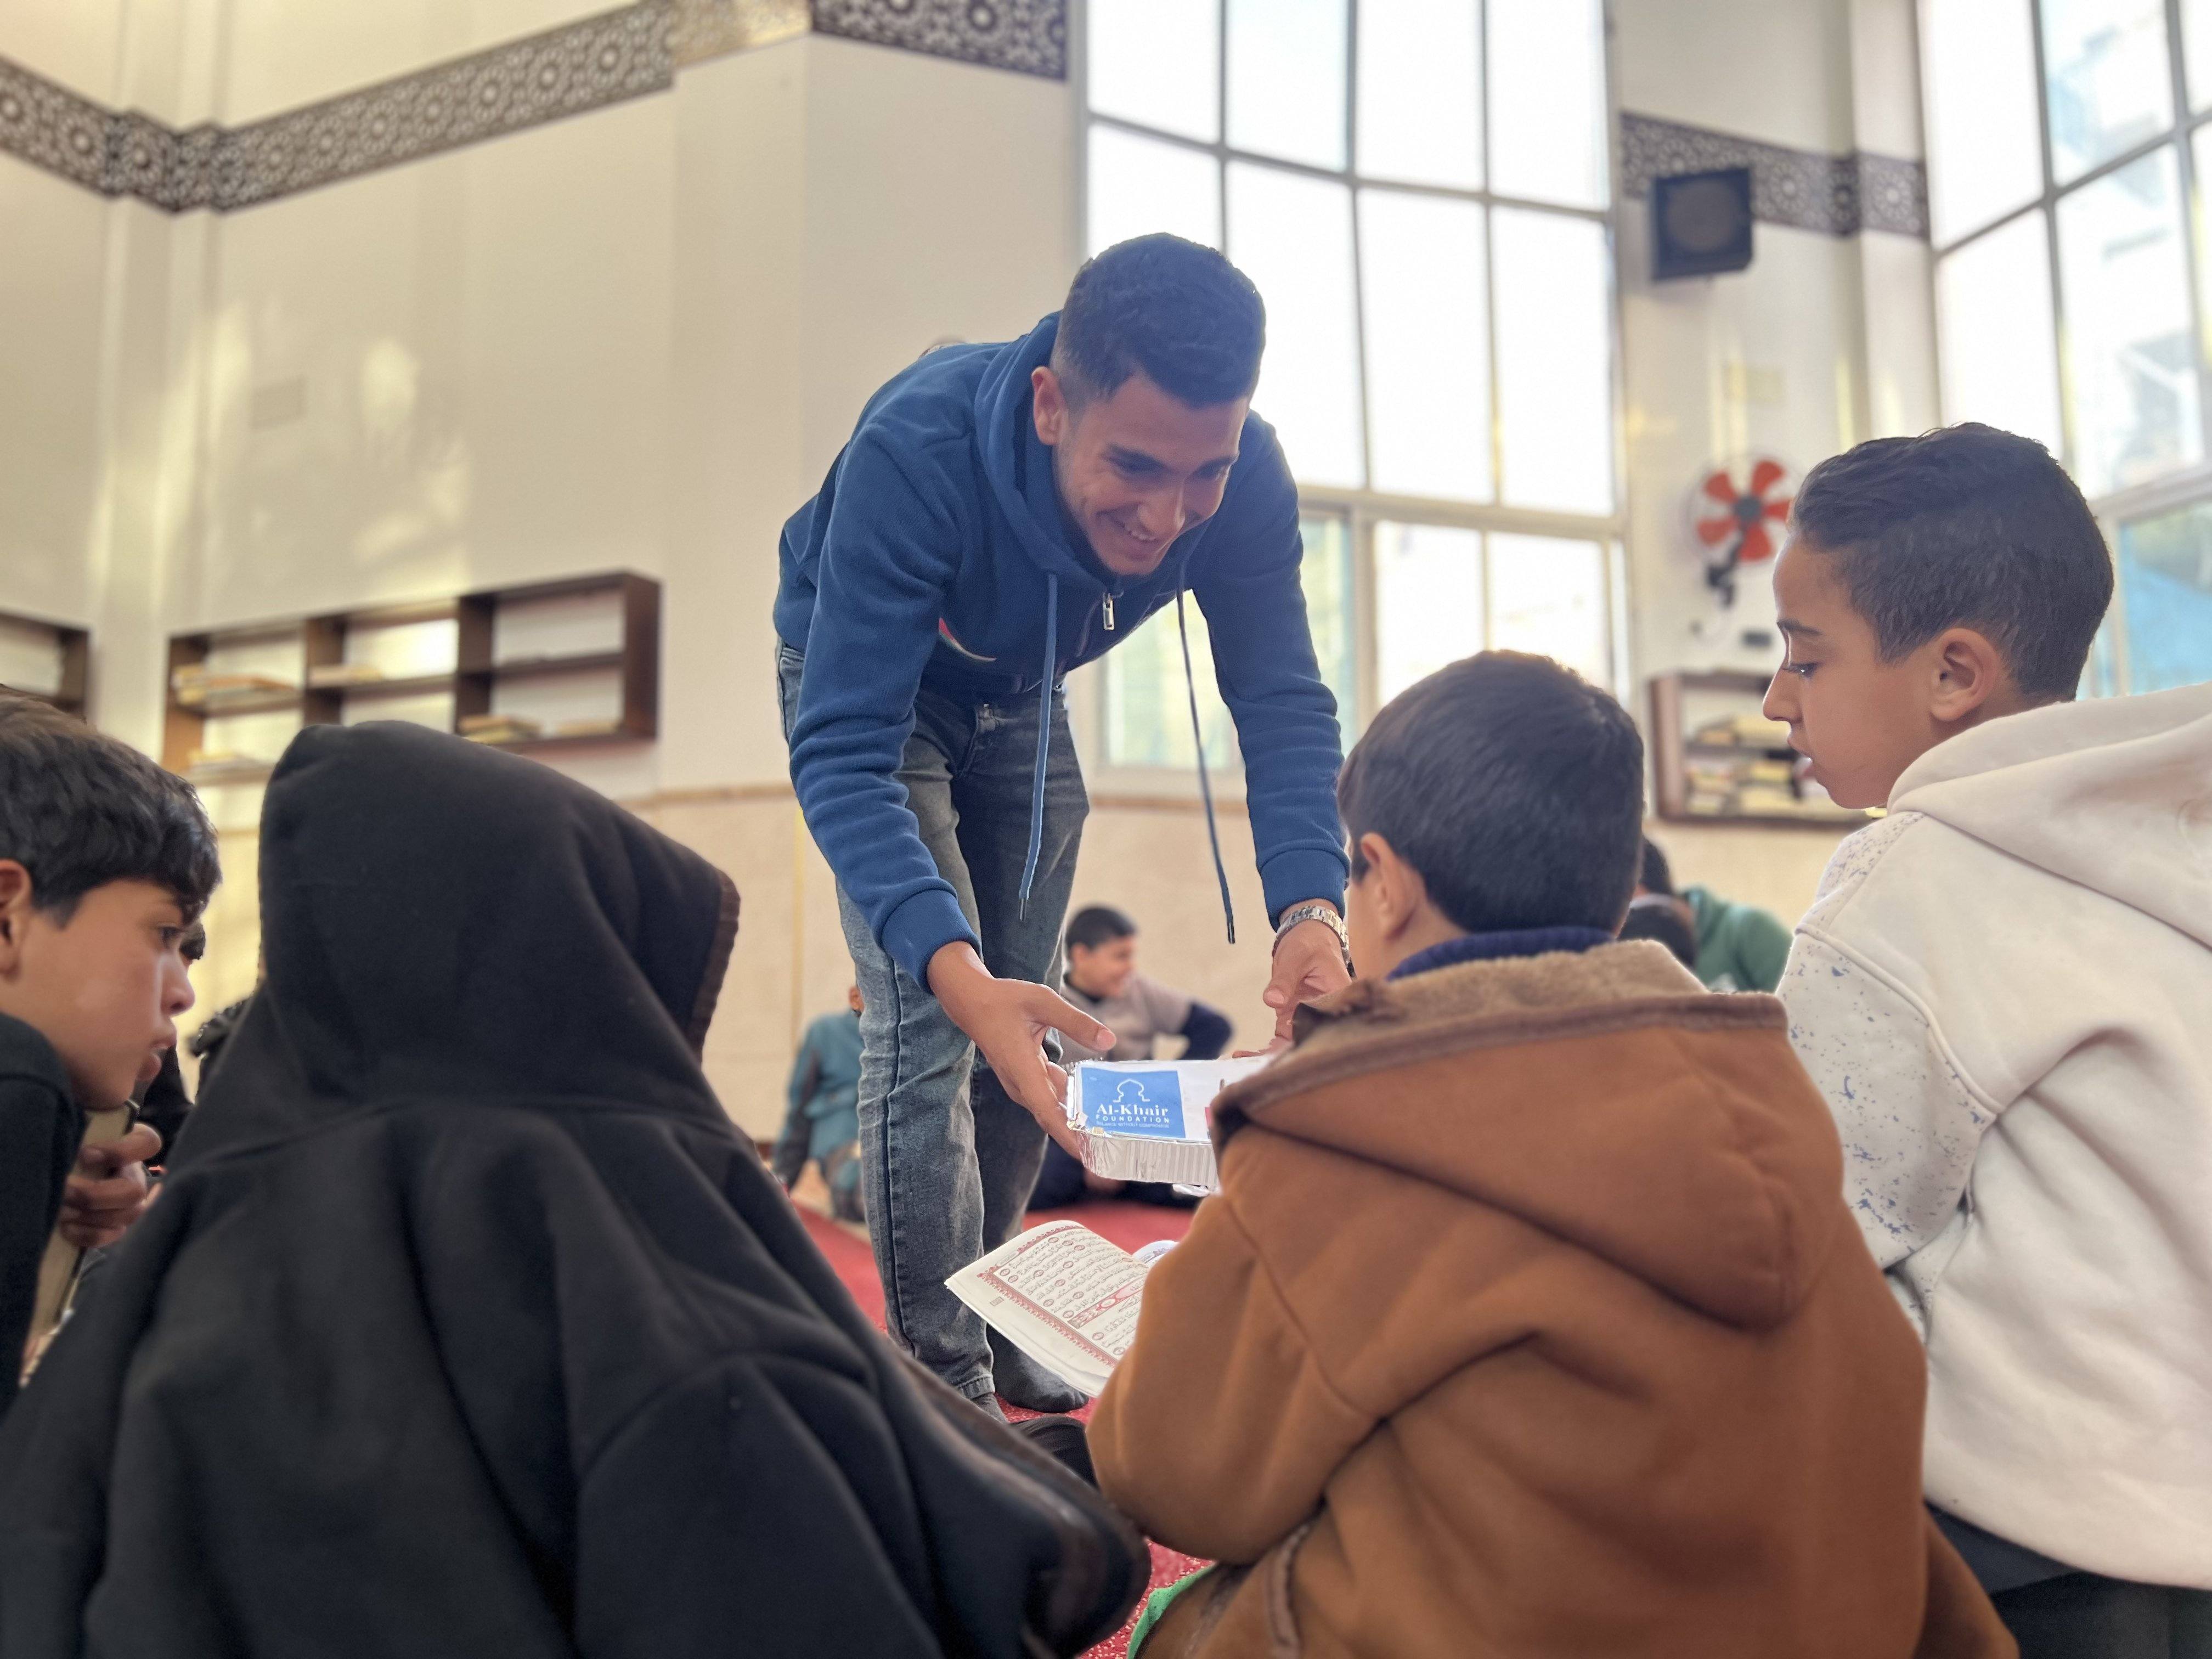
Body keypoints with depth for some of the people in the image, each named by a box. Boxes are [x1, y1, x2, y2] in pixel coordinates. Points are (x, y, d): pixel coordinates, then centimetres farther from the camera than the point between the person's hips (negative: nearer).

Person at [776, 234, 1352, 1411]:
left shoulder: (1241, 476, -30)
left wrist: (1310, 906, -44)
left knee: (1024, 1027, 7)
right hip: (865, 682, -4)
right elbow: (845, 754, -44)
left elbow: (1283, 704, -25)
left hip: (1017, 696, 4)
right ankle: (941, 1379, -4)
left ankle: (987, 1330, 26)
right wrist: (955, 968, -59)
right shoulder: (916, 451, -42)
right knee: (927, 1014, -17)